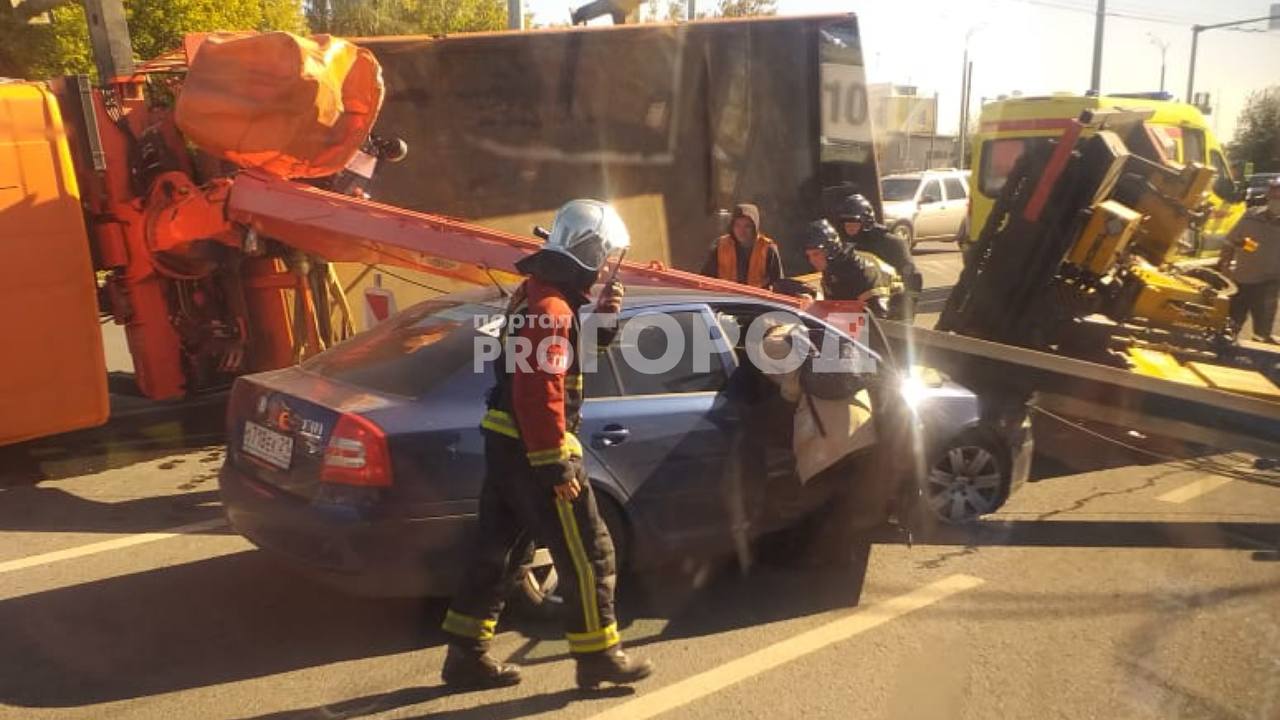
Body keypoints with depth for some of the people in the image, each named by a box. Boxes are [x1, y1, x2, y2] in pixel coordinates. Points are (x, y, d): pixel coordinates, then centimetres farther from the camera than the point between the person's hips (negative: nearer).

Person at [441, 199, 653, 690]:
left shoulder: (539, 295, 14)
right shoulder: (550, 308, -18)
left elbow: (570, 354, 20)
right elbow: (539, 394, -24)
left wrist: (603, 317, 6)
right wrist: (557, 466, -22)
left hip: (506, 443, 10)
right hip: (533, 450, -10)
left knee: (499, 550, 15)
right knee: (587, 554, 2)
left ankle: (467, 654, 23)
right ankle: (598, 655, 14)